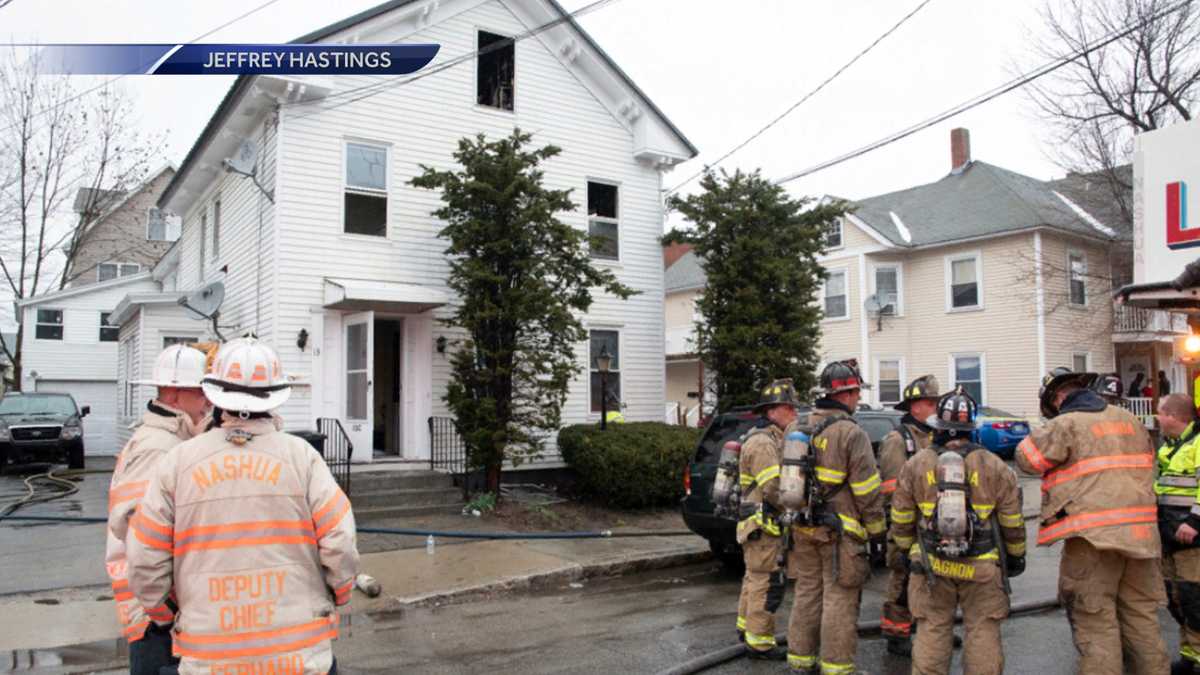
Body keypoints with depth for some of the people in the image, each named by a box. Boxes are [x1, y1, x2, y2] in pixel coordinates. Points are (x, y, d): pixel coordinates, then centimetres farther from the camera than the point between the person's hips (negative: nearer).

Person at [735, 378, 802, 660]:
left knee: (755, 577, 20)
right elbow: (773, 489, -24)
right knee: (767, 582, -6)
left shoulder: (776, 440, 16)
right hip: (762, 525, -10)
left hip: (762, 525, 10)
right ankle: (759, 641, 2)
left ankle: (747, 626, 34)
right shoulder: (762, 442, -17)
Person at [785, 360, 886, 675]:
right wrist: (878, 529, -1)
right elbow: (866, 490, -13)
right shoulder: (852, 433, -14)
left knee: (807, 592, 14)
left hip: (804, 528, 7)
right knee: (839, 599, 1)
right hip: (840, 531, -7)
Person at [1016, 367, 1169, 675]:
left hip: (1093, 535, -6)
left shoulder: (1065, 424, -7)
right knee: (1142, 618, 15)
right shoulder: (1129, 419, 14)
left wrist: (1044, 433, 12)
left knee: (1096, 625, 0)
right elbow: (1146, 462, 25)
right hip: (1140, 533, 6)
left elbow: (1027, 458, -4)